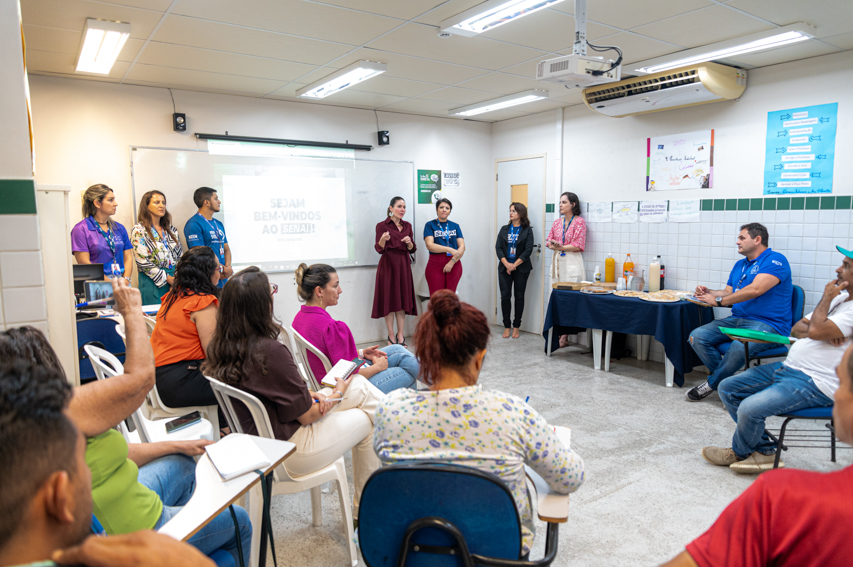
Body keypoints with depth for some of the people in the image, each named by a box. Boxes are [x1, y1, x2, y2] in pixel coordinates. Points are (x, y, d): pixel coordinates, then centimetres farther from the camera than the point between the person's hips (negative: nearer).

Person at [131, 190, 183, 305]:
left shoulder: (171, 230, 15)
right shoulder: (139, 230, -2)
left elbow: (180, 256, 11)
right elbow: (142, 261, -10)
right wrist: (166, 278, -12)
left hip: (174, 281, 5)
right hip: (153, 282, -5)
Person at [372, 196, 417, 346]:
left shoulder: (407, 226, 12)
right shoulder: (382, 226, -2)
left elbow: (412, 249, 11)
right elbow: (380, 249, -9)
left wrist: (409, 242, -10)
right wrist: (383, 239, -30)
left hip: (404, 265, 4)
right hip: (388, 265, -4)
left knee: (403, 300, 4)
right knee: (389, 300, -1)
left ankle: (400, 335, 13)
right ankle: (391, 336, 8)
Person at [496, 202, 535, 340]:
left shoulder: (527, 230, 0)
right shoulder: (504, 229, 10)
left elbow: (528, 250, -8)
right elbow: (498, 247, 2)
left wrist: (514, 265, -13)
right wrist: (506, 264, -11)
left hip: (521, 268, -2)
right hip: (504, 267, 2)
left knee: (519, 296, 3)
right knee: (505, 296, -1)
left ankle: (516, 327, 12)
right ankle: (506, 326, 8)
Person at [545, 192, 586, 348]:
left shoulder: (579, 222, -3)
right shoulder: (557, 222, 16)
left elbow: (578, 245, -10)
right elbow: (549, 241, 13)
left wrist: (560, 247, -13)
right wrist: (552, 245, -9)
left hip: (572, 263, -6)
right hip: (557, 261, 6)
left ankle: (565, 336, -4)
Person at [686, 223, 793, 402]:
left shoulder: (775, 260, -6)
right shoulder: (740, 265, 23)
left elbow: (755, 290, -20)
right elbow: (729, 293, 23)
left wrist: (718, 300, -16)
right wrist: (707, 293, 2)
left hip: (767, 324, -8)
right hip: (736, 320, 8)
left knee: (739, 347, -37)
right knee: (697, 336, -15)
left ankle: (712, 384, -10)